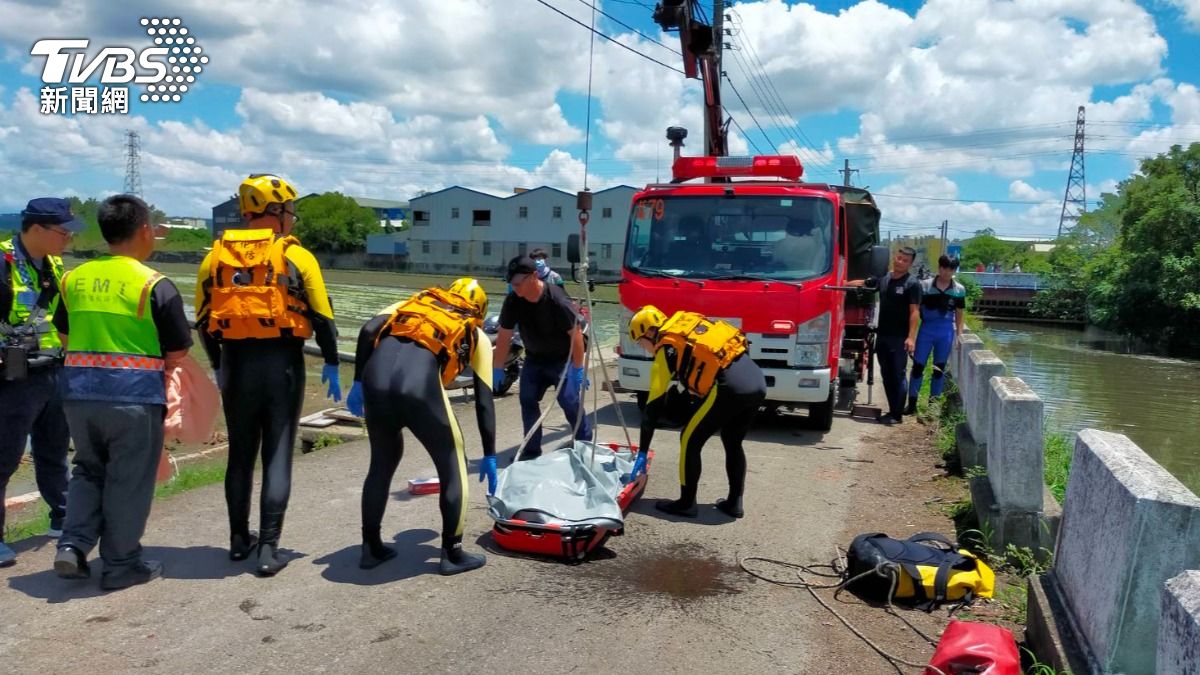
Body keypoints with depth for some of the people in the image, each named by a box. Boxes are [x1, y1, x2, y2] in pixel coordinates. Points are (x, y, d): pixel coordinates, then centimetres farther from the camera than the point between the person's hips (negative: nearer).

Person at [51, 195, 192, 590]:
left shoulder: (74, 279, 5)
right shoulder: (154, 285, -12)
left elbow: (66, 337, 16)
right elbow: (177, 353, -9)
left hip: (79, 391, 5)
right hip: (134, 394, -5)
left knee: (89, 469, 24)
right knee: (128, 480, 7)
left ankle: (73, 545, 14)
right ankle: (121, 564, 16)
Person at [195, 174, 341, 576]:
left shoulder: (216, 255, 5)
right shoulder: (296, 256, -5)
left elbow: (203, 320, 9)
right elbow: (322, 317, -6)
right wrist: (331, 365, 6)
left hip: (236, 363, 3)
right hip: (282, 363, -3)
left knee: (240, 454, 17)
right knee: (277, 456, 3)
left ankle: (239, 538, 28)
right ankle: (268, 549, 2)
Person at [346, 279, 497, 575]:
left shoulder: (414, 303, 33)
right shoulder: (477, 336, 26)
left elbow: (367, 330, 13)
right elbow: (484, 403, 24)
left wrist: (358, 382, 16)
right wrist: (490, 455, 29)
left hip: (376, 379, 4)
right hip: (420, 384, -4)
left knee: (382, 462, 27)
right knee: (453, 466, 18)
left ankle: (371, 548, 37)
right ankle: (453, 554, 24)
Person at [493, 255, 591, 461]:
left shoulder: (558, 300, -29)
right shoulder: (512, 301, -13)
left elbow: (576, 333, -23)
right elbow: (504, 336, -5)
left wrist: (578, 369, -22)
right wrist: (497, 368, -3)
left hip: (562, 358, -5)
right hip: (533, 359, 5)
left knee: (570, 401, -11)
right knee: (527, 401, -1)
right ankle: (532, 450, 10)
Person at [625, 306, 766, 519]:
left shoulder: (666, 350, 3)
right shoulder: (689, 323, 23)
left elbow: (654, 405, 4)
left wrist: (642, 453, 8)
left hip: (731, 387, -8)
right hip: (758, 381, 8)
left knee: (690, 440, 8)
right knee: (733, 443, 24)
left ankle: (686, 503, 15)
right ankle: (734, 503, 28)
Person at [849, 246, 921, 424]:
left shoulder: (912, 283, -7)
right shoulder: (883, 279, 10)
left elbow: (914, 312, -12)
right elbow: (862, 283, 25)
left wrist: (911, 337, -20)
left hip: (900, 338, -6)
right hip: (882, 336, 6)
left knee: (898, 376, -2)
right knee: (887, 375, 10)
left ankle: (897, 414, 3)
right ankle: (892, 410, 19)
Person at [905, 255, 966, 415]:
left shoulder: (959, 290, 2)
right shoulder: (925, 285, -3)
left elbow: (959, 314, 10)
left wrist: (959, 334, 5)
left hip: (946, 331, 1)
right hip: (926, 329, -1)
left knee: (940, 368, 9)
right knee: (918, 365, -1)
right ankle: (912, 402, 6)